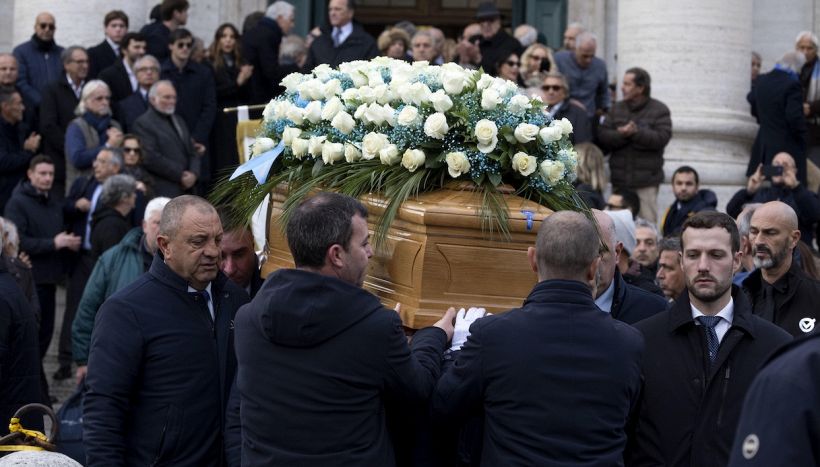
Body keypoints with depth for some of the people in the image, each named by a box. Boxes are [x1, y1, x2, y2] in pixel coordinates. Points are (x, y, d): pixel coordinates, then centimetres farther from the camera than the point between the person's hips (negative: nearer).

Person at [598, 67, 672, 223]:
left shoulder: (659, 110, 1)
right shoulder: (617, 108, 13)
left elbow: (662, 137, -13)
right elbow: (603, 135, 1)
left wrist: (636, 133, -21)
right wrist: (622, 135, -17)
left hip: (646, 180, -4)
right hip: (620, 179, 4)